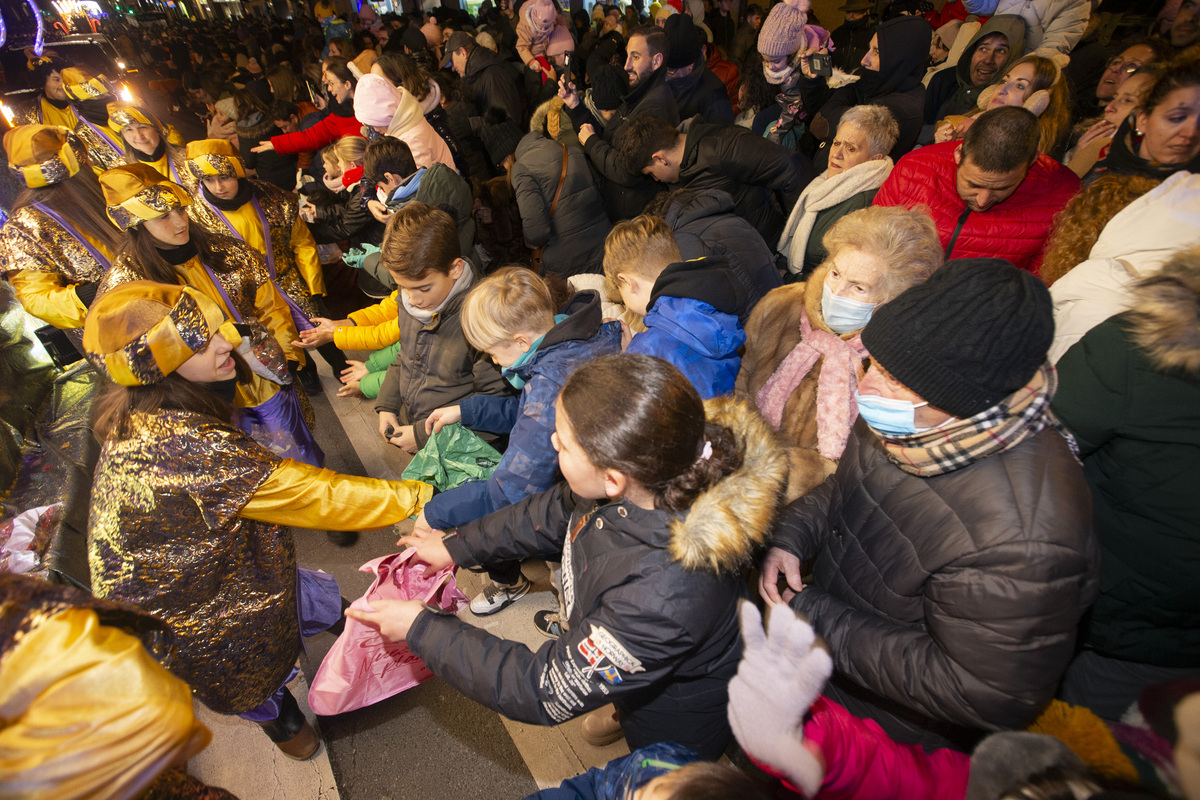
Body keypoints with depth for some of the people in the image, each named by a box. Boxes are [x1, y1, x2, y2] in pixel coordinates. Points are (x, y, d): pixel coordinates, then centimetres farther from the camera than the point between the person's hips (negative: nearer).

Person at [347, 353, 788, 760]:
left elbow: (545, 693, -30)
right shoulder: (648, 480, -25)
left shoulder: (663, 595, -45)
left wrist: (422, 629, -22)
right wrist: (456, 547, 1)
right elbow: (554, 513, -4)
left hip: (674, 727, -4)